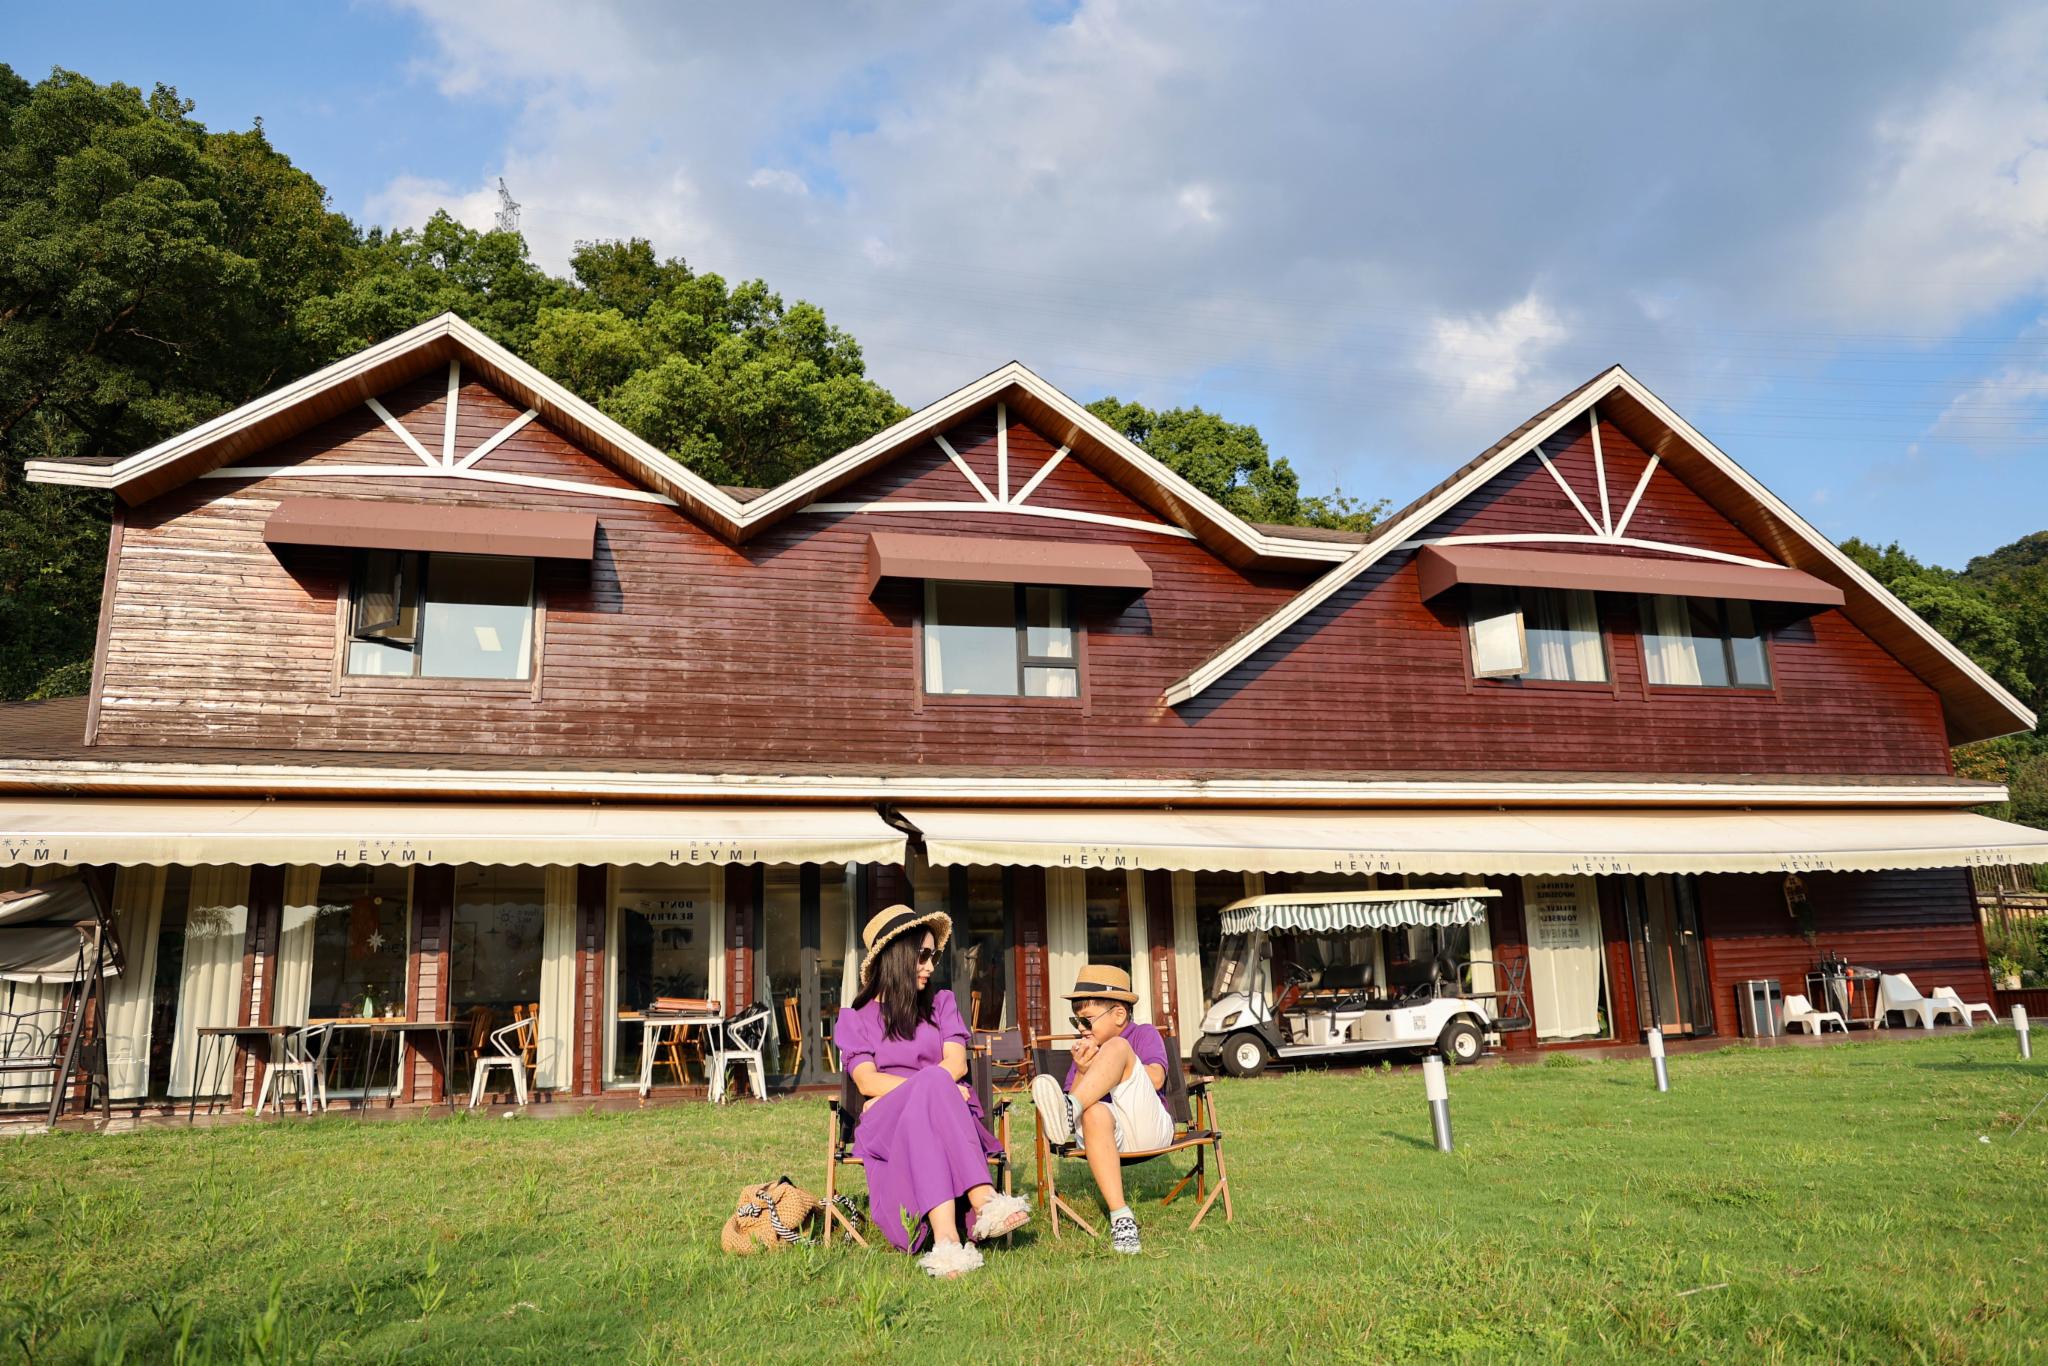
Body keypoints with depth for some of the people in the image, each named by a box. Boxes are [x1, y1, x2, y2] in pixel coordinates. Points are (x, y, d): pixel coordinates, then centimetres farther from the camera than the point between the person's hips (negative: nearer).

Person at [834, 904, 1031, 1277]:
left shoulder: (941, 1004, 21)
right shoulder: (855, 1018, 15)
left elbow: (957, 1064, 4)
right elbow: (866, 1081, -2)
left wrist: (930, 1089, -12)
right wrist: (933, 1086, -12)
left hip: (946, 1117, 1)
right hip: (885, 1124, -1)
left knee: (932, 1087, -37)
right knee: (933, 1083, -36)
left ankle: (945, 1235, -54)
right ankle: (984, 1202, -53)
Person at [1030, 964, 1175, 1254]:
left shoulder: (1144, 1035, 14)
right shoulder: (1083, 1049, 23)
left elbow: (1156, 1079, -8)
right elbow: (1080, 1101, 10)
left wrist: (1103, 1063, -7)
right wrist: (1083, 1071, -9)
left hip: (1148, 1128, -2)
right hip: (1105, 1132, 3)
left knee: (1117, 1047, -21)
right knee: (1095, 1111, -38)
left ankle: (1069, 1111, -43)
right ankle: (1120, 1217, -42)